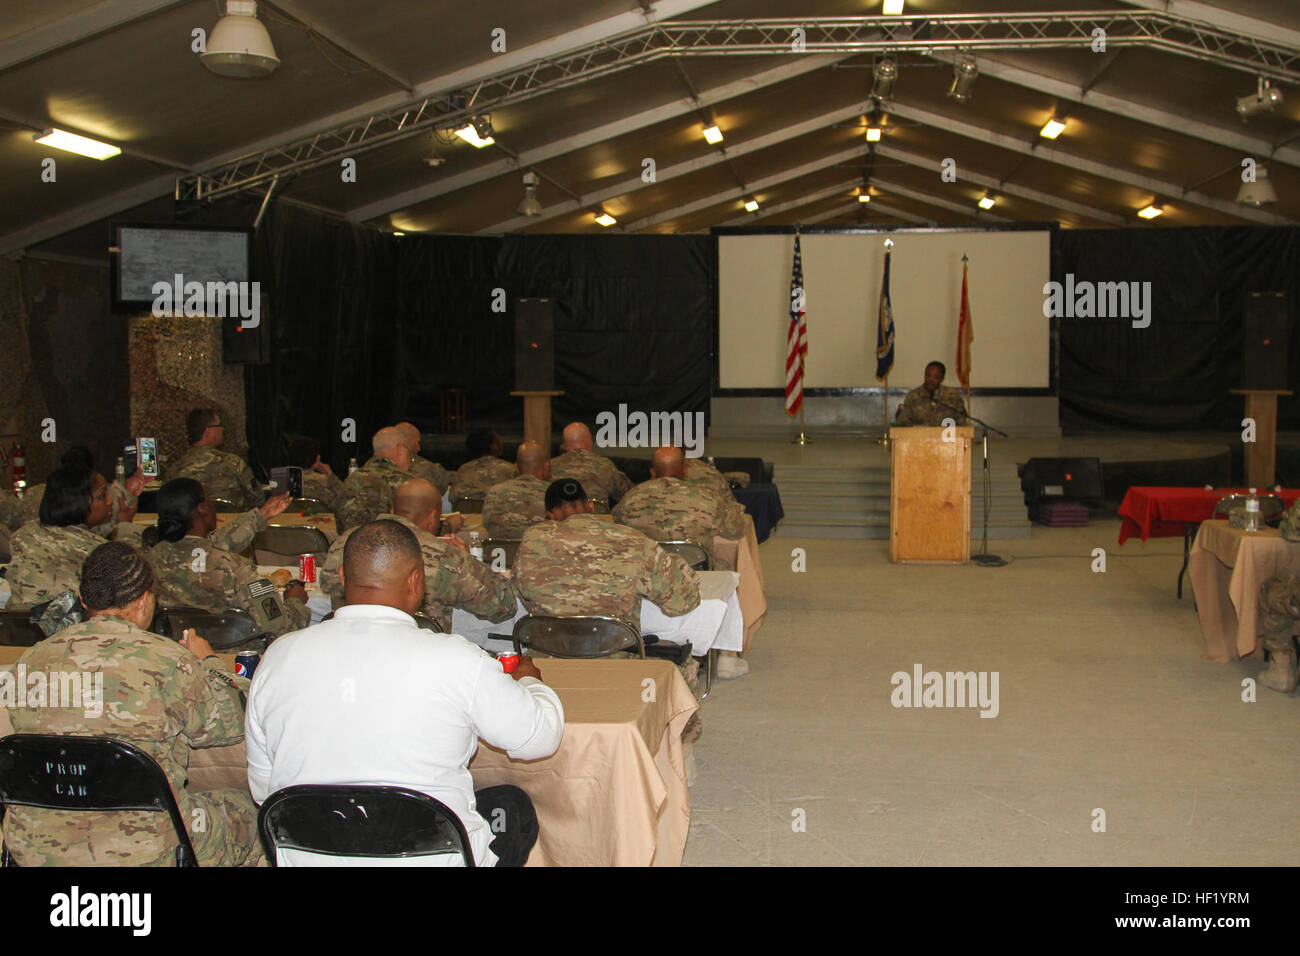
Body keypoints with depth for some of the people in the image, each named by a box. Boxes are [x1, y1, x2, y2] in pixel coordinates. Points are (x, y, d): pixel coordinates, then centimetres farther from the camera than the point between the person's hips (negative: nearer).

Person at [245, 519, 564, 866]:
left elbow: (262, 789, 4)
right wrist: (528, 680, 18)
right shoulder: (455, 660, -18)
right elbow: (542, 736, -5)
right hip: (432, 857, -4)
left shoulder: (278, 657, -7)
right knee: (514, 805, 27)